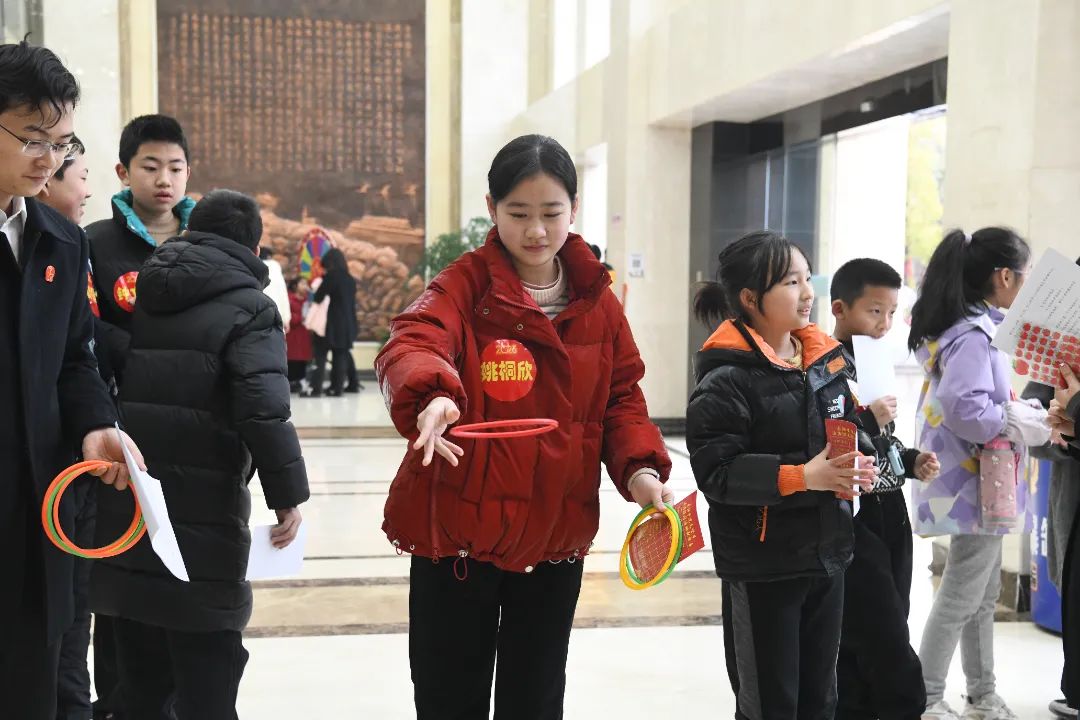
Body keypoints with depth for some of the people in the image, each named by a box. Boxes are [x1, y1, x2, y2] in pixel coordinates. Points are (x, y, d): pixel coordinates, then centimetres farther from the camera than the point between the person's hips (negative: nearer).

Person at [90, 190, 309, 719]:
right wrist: (287, 494, -13)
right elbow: (263, 407, -18)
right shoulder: (248, 306, -6)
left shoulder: (137, 298, 14)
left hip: (121, 512, 7)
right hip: (201, 518, -6)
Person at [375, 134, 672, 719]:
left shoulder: (596, 300, 3)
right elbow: (410, 347, -28)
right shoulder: (465, 286, -11)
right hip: (458, 527, -3)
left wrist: (639, 466, -10)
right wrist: (431, 396, -50)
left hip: (557, 533, 4)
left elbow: (620, 395, 8)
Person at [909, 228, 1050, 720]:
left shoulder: (958, 328, 9)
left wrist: (1020, 411, 4)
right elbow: (964, 407, -32)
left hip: (976, 482, 10)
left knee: (984, 594, 18)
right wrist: (1026, 424, -19)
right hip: (976, 485, -10)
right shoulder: (974, 334, -21)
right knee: (960, 597, 0)